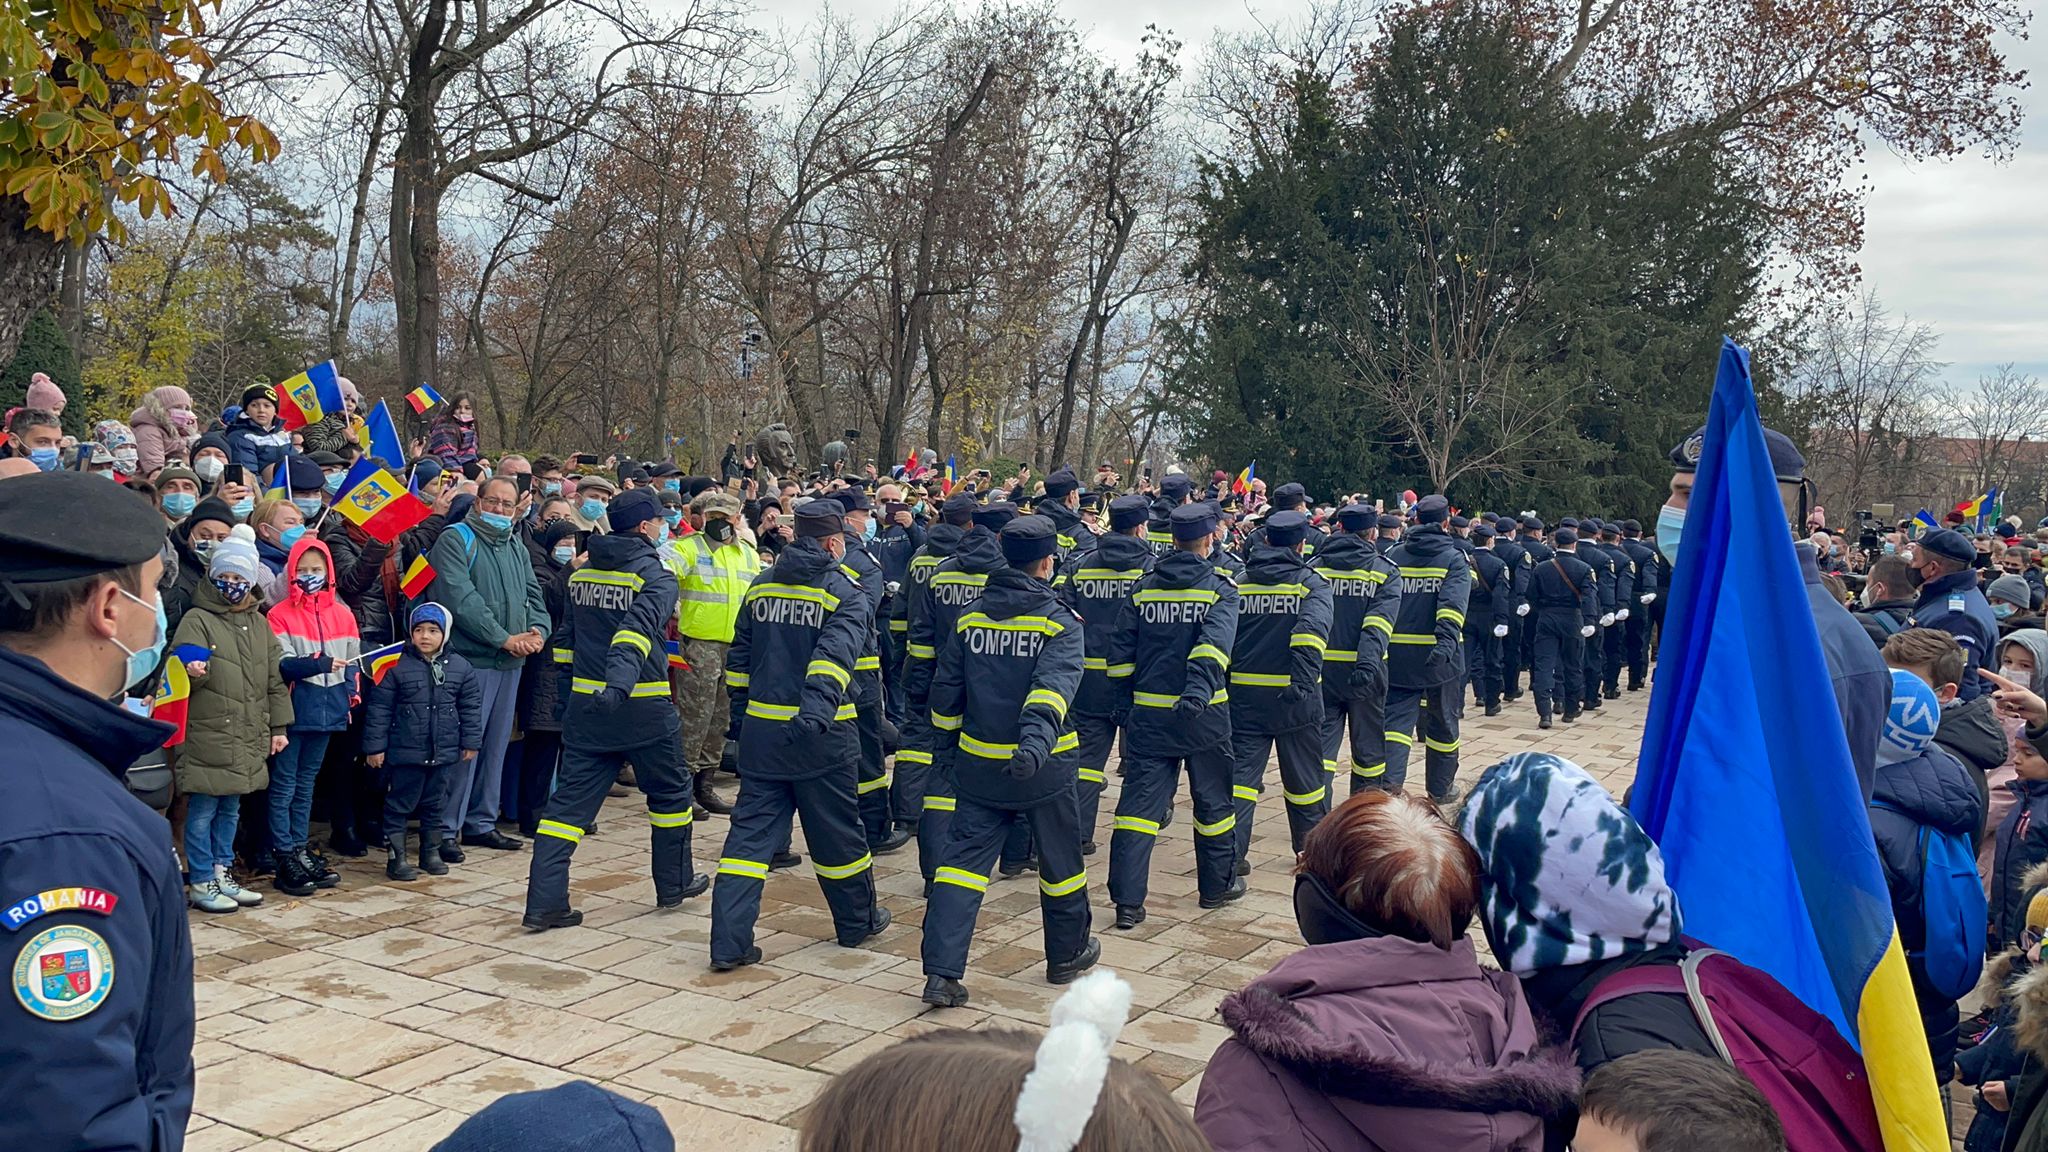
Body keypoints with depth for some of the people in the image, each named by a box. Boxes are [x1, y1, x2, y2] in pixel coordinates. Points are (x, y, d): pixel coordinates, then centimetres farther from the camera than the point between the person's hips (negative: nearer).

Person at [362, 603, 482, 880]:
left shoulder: (460, 667, 1)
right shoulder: (397, 667, -8)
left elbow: (471, 706, 9)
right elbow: (379, 709, -5)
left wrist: (470, 741, 6)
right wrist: (375, 746, -7)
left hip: (443, 752, 3)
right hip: (405, 752, -3)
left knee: (434, 803, 15)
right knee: (399, 805, 3)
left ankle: (431, 852, 27)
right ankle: (396, 857, 11)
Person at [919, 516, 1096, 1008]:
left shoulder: (972, 617, 4)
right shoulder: (1061, 622, -10)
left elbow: (946, 690, 10)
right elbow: (1053, 687, -27)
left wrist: (948, 741, 24)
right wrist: (1037, 742, -39)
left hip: (978, 765, 4)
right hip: (1042, 767, -3)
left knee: (964, 858, 4)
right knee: (1060, 859, 16)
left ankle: (942, 972, -6)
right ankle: (1067, 955, 33)